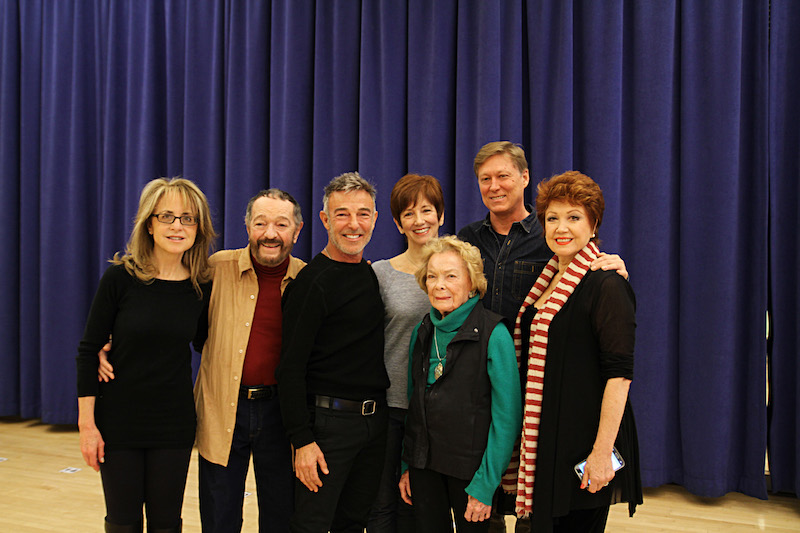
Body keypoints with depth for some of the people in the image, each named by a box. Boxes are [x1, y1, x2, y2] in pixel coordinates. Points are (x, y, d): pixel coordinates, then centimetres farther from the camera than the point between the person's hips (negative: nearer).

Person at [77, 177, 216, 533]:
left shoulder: (204, 286, -4)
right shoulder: (120, 277, -11)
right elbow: (88, 350, -7)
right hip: (118, 420, -1)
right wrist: (87, 422, -9)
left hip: (174, 424, 2)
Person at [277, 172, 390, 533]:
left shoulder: (372, 275, 11)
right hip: (329, 420, -7)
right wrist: (302, 441, -19)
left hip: (375, 418, 7)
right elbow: (290, 369, -15)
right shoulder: (312, 283, -13)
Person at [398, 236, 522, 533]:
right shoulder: (422, 332, 4)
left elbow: (507, 416, -14)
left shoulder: (494, 334, -14)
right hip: (423, 464, 5)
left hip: (470, 468, -4)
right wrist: (407, 465, 9)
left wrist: (486, 484, -14)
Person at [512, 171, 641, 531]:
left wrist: (602, 451, -22)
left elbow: (619, 374, -18)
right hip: (544, 441, 7)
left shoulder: (605, 285, -13)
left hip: (583, 445, -7)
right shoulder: (546, 282, 11)